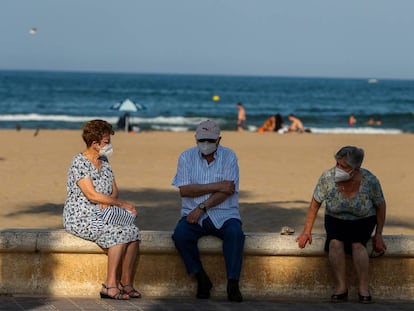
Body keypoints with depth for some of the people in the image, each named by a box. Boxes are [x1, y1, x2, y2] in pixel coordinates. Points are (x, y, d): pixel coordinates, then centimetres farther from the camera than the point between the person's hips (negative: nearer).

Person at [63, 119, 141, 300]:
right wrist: (121, 204, -18)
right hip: (80, 218, -8)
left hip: (100, 216, 8)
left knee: (133, 231, -17)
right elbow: (91, 194, -20)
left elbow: (114, 190, 16)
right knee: (119, 234, -29)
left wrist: (108, 202, -8)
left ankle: (126, 284, -13)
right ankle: (110, 285, -25)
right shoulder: (79, 162, -13)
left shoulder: (104, 161, 14)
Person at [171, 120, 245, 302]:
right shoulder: (187, 157, 4)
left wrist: (202, 207, -18)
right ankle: (202, 279, -14)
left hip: (223, 214, -1)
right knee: (180, 234, -28)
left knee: (235, 232, -32)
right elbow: (184, 190, -8)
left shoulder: (229, 156, 1)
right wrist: (216, 186, -14)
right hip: (194, 214, 1)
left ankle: (233, 284, -27)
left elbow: (227, 191, -9)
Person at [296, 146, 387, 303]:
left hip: (363, 221, -1)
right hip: (336, 220, 1)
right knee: (335, 243, -30)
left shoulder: (370, 181, -20)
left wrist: (378, 235, -4)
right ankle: (341, 287, -27)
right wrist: (307, 231, -6)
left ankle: (363, 288, -26)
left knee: (358, 244, -31)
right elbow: (315, 204, -6)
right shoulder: (327, 177, -19)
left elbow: (380, 206, -4)